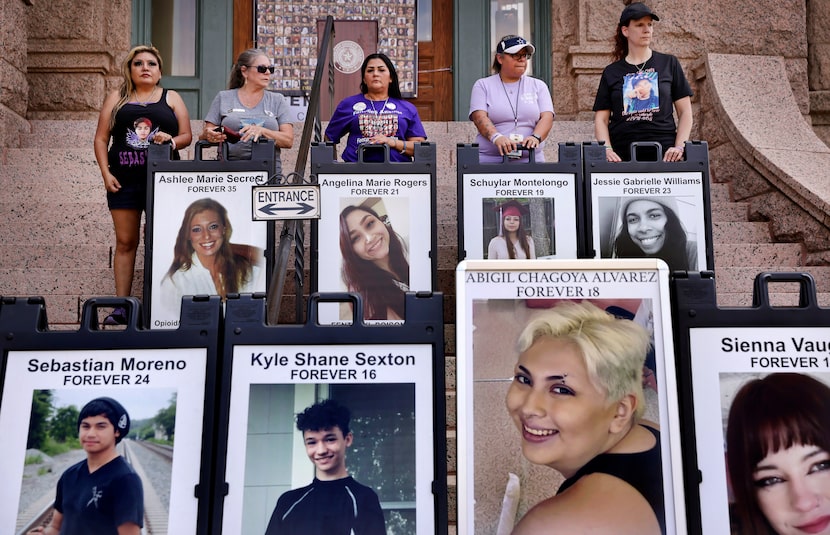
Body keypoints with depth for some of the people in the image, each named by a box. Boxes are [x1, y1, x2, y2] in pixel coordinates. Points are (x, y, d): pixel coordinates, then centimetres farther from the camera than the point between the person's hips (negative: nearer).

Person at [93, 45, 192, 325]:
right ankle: (121, 306, 7)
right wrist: (106, 173, -2)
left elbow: (187, 135, 8)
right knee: (125, 242, 3)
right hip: (124, 180, 1)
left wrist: (172, 140, -14)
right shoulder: (117, 98, 13)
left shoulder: (171, 98, 12)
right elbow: (101, 139, 9)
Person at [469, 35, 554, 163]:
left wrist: (536, 137, -18)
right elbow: (480, 117, -5)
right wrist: (496, 137, -24)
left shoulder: (538, 86, 16)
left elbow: (547, 117, 3)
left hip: (530, 160, 2)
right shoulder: (483, 85, 10)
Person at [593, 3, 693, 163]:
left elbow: (685, 112, 8)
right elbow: (601, 119, 6)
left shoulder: (669, 64, 10)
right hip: (621, 157, 0)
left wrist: (679, 146, -6)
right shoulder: (612, 72, 10)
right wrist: (607, 149, -11)